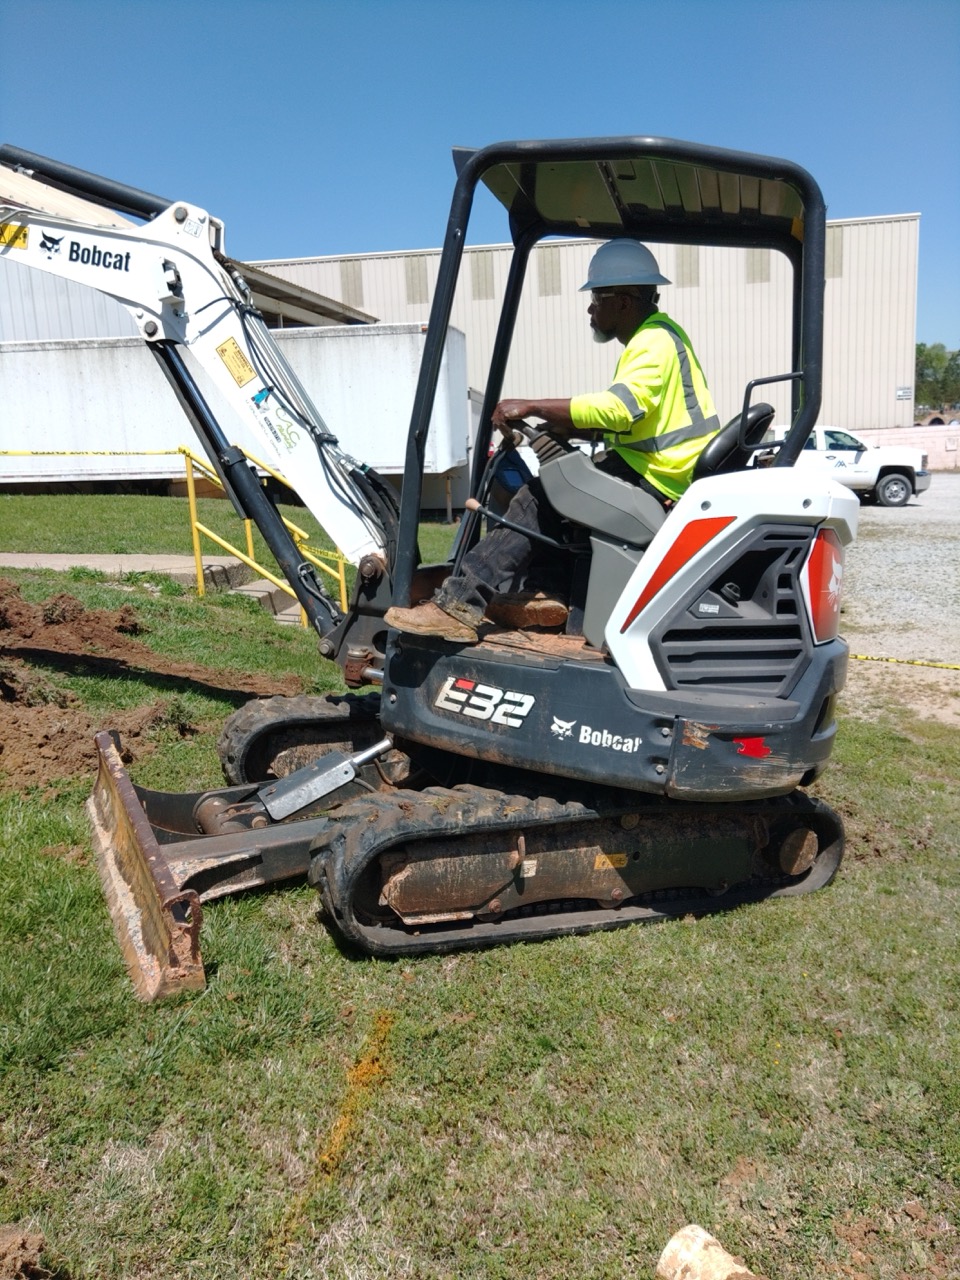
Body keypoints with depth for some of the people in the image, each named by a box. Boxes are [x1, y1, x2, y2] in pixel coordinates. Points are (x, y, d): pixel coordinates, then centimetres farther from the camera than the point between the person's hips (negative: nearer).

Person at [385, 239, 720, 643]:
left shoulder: (655, 341, -12)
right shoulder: (651, 339, 20)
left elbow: (617, 408, -29)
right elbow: (617, 420, 20)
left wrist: (530, 406, -26)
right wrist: (555, 427, 6)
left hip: (654, 481, -11)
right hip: (647, 468, 11)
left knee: (543, 499, -19)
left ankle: (458, 605, -23)